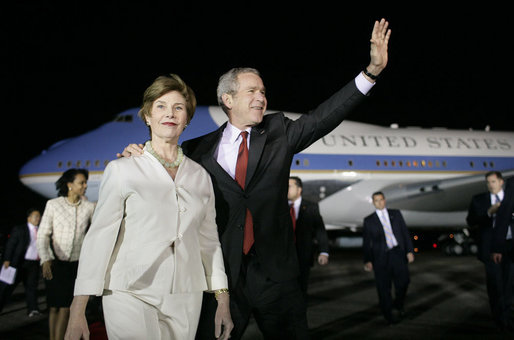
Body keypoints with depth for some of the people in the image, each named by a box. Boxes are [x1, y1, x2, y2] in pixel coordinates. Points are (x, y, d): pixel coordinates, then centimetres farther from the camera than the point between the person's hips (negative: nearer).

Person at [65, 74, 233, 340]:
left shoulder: (200, 176, 11)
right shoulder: (122, 170, 1)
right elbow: (99, 236, -2)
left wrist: (223, 300, 11)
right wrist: (78, 310, -6)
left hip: (185, 300, 3)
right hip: (131, 296, -3)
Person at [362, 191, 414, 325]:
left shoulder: (396, 214, 13)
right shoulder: (369, 220, 8)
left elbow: (405, 232, 11)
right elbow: (366, 242, 6)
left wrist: (409, 251, 2)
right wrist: (368, 261, -3)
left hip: (397, 252, 1)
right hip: (381, 256, -1)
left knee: (403, 281, -11)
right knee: (384, 287, -1)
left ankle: (399, 304, 17)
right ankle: (388, 314, 15)